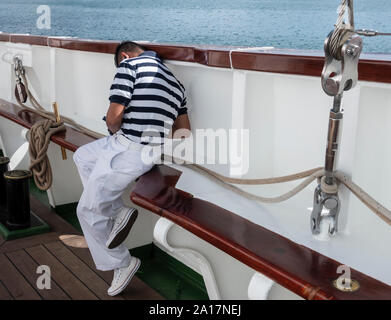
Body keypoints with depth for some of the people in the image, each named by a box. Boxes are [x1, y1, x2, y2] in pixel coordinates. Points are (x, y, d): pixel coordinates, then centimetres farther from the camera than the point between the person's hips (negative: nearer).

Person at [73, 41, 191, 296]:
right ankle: (117, 213, 16)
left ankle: (122, 264, 20)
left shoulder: (129, 65, -6)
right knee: (82, 156, 28)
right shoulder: (174, 81, 17)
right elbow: (184, 132, 14)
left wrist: (114, 130, 7)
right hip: (150, 151, 9)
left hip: (128, 151, -9)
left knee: (88, 210, 8)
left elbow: (114, 115, -15)